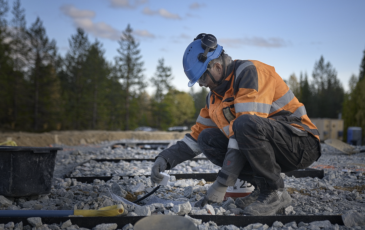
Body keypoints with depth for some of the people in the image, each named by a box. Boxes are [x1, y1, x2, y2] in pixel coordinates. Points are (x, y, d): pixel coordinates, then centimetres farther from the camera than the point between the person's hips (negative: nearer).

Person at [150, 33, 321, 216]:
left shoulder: (250, 72, -17)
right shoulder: (215, 96, 10)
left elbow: (248, 126, -28)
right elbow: (196, 136, 15)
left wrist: (222, 183, -29)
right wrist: (166, 158, -3)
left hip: (301, 145, -8)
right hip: (268, 149, 8)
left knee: (245, 125, -35)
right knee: (208, 139, -5)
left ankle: (276, 193, -15)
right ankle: (262, 186, 1)